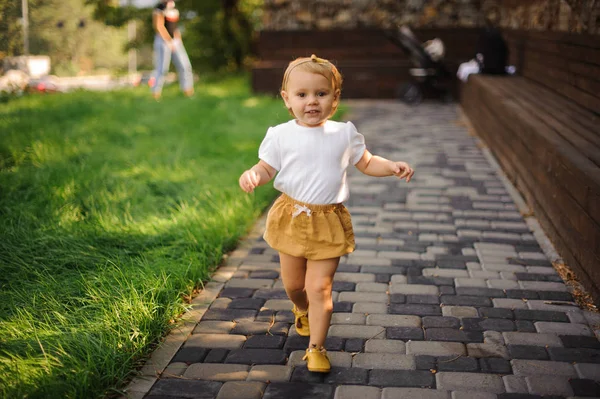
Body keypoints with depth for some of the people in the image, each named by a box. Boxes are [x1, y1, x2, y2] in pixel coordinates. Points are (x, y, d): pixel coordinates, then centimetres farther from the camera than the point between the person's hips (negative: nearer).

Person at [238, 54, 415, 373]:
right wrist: (253, 175, -23)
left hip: (328, 222, -1)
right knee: (292, 284, 17)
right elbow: (267, 168, -1)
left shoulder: (344, 134, -2)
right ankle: (302, 311, 51)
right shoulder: (281, 135, -6)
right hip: (291, 218, 1)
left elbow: (366, 163, 10)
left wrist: (391, 167, -7)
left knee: (320, 288, -4)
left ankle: (316, 348, 9)